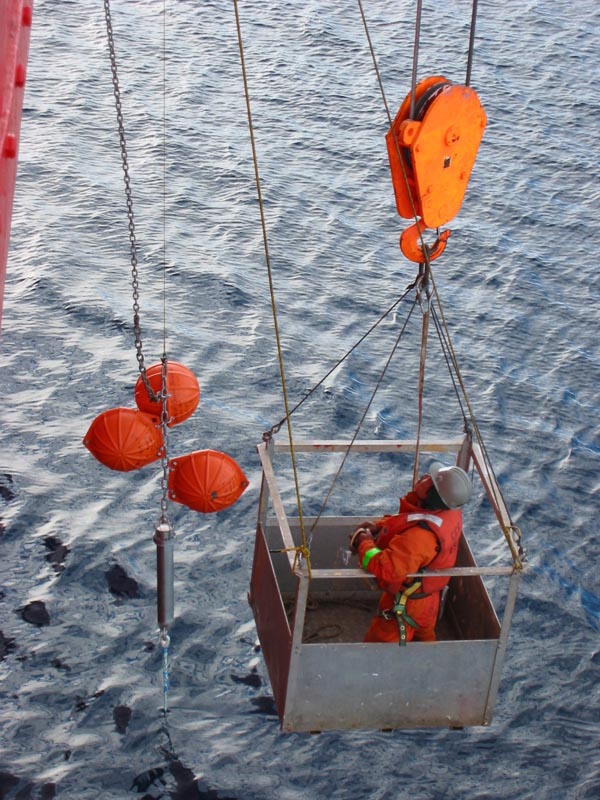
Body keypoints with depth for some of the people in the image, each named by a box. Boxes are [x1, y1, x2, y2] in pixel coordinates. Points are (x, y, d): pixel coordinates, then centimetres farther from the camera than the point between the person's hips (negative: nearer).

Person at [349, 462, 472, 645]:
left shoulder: (422, 534, -43)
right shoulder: (450, 511, -14)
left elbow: (387, 569, -44)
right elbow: (406, 520, 5)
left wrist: (365, 544, -26)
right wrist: (379, 526, -9)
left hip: (404, 607, -8)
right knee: (424, 640, 32)